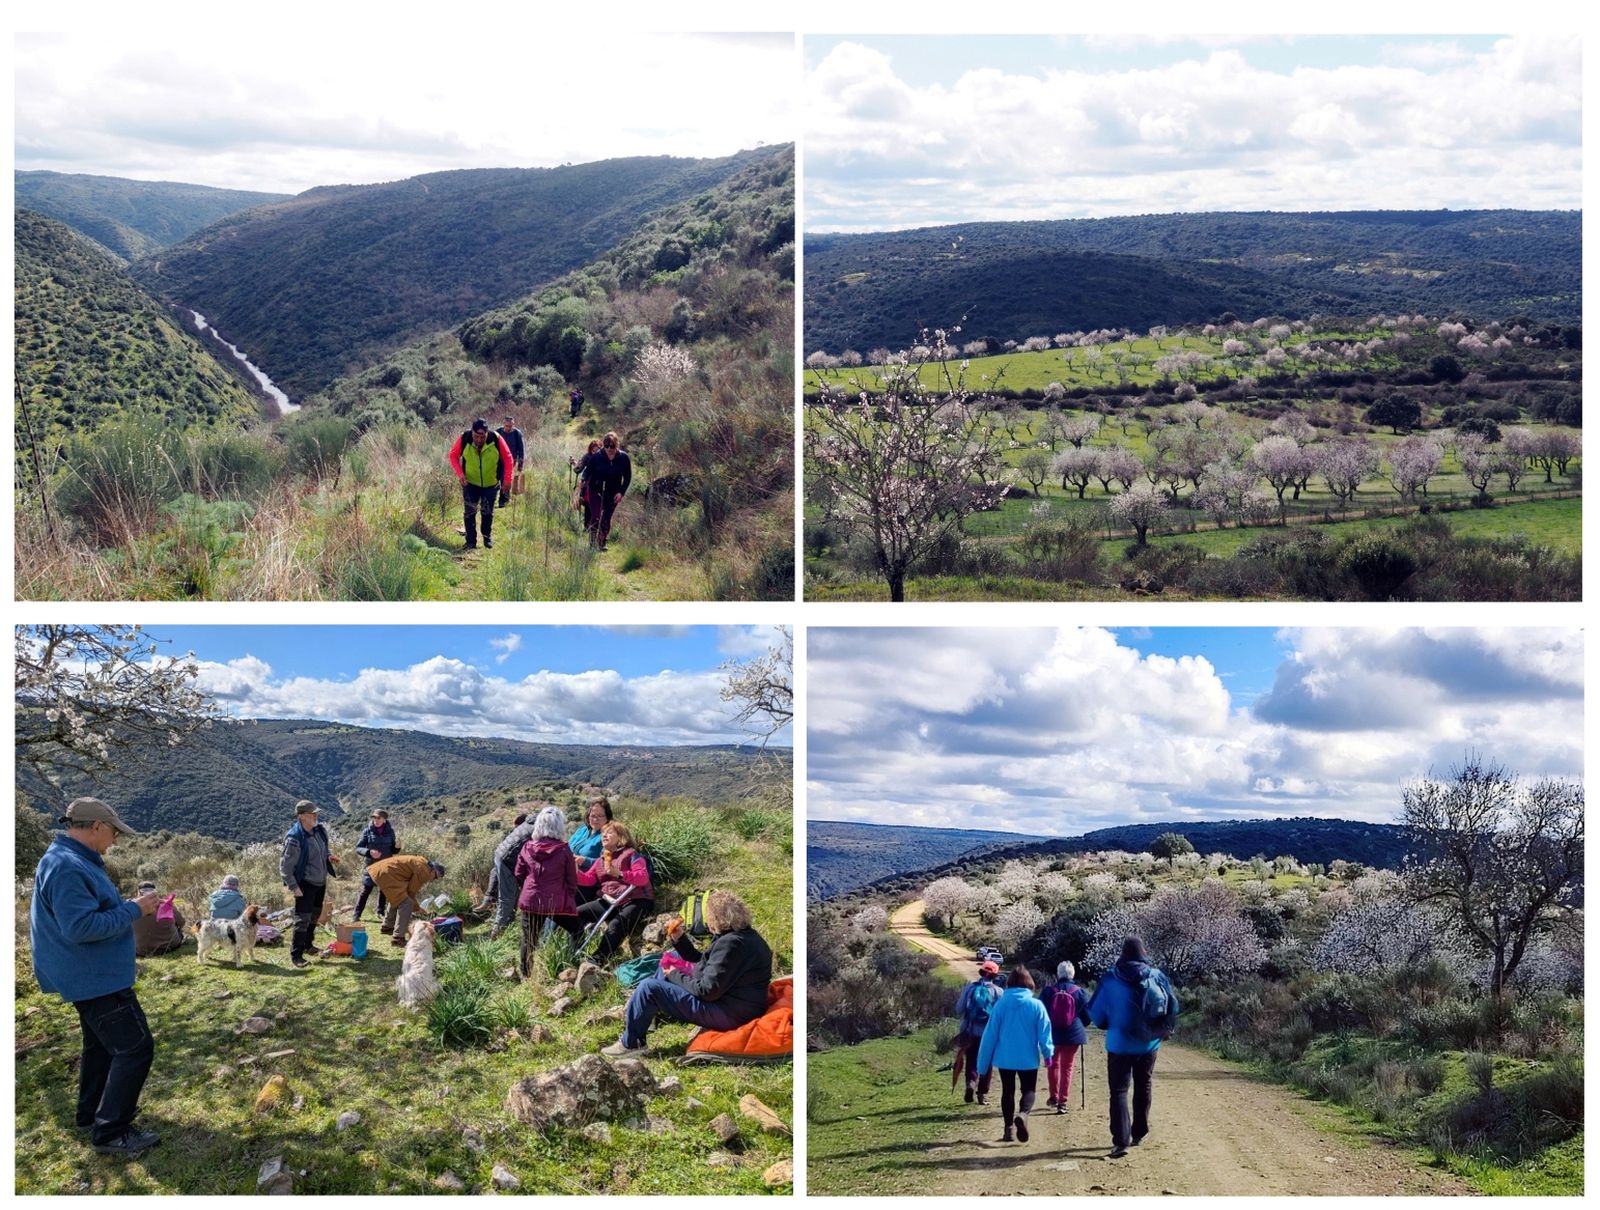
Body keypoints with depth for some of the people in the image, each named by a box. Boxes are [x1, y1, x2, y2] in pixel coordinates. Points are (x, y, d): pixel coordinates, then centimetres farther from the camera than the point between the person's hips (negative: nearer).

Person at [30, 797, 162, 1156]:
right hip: (98, 979, -11)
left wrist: (132, 907, 8)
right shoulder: (67, 868, -24)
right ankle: (111, 1133, -6)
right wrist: (133, 911, -23)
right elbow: (80, 927, -30)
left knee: (101, 1045, 23)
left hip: (91, 976, 11)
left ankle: (91, 1115, 36)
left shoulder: (73, 861, 10)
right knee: (135, 1047, -9)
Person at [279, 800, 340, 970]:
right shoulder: (294, 838, -23)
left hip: (320, 881, 8)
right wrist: (293, 887, -21)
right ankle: (296, 955, -2)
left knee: (315, 915, 20)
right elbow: (285, 865, -19)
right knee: (303, 918, -9)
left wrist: (329, 856, -3)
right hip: (305, 884, -8)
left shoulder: (320, 831, 0)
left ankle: (307, 946, 36)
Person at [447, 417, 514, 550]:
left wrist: (507, 480, -13)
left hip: (491, 484, 0)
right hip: (470, 483, 0)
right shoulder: (464, 439, -21)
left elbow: (507, 458, -10)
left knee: (488, 512, 12)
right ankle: (471, 542, 6)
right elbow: (453, 455, -6)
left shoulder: (496, 439, -22)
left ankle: (487, 538, 31)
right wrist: (460, 474, -19)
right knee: (469, 512, -3)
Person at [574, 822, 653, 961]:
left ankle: (597, 960, -39)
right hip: (609, 901, 8)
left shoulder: (631, 854, -4)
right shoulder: (601, 859, 19)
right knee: (576, 914, -2)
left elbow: (644, 877, -18)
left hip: (634, 901, -8)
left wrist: (620, 874, -31)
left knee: (615, 925, -33)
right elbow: (589, 879, 12)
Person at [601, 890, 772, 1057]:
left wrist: (675, 976, -10)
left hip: (727, 1015, -11)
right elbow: (703, 963, 19)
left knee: (649, 988, -11)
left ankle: (630, 1044, 3)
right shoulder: (744, 935, 9)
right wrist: (680, 939, 8)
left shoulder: (731, 944, -25)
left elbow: (707, 990, -24)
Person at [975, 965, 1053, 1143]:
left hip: (1005, 1058, 1)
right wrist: (1048, 1053, 6)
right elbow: (1044, 1032, -9)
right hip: (1028, 1059, -1)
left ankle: (1009, 1128, 16)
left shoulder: (1001, 1004, -6)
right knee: (1028, 1090, 11)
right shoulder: (1036, 1005, -8)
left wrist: (984, 1062, 4)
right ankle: (1023, 1114, -19)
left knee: (1008, 1091, 17)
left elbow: (990, 1034, -3)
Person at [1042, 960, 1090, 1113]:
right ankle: (1062, 1102, 4)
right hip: (1073, 1036, 0)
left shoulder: (1048, 991, -7)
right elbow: (1087, 1015, 0)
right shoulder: (1080, 992, -7)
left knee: (1053, 1065, 21)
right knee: (1067, 1068, 7)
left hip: (1051, 1035, 0)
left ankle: (1054, 1096, 26)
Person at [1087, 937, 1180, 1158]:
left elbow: (1096, 1013, -5)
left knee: (1119, 1091, 1)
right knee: (1143, 1088, 20)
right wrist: (1164, 1030, 16)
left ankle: (1121, 1141, -11)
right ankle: (1139, 1133, 29)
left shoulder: (1111, 979, -10)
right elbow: (1172, 1006, 0)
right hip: (1148, 1045, 2)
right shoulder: (1156, 976, -5)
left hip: (1119, 1044, -2)